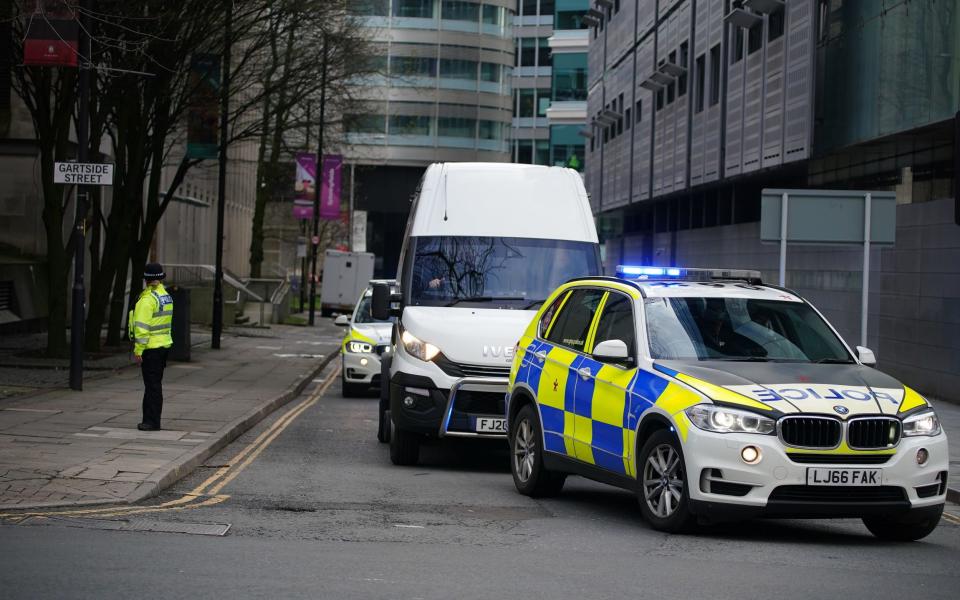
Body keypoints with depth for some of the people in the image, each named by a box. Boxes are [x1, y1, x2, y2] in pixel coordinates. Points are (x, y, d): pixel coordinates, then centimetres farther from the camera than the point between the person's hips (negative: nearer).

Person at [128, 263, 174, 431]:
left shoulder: (147, 299, -16)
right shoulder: (166, 297, 10)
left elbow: (142, 327, -20)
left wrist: (138, 350, -17)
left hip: (150, 347, -8)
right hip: (164, 345, 8)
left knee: (152, 385, -6)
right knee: (155, 384, 14)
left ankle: (152, 421, -4)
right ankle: (151, 420, 20)